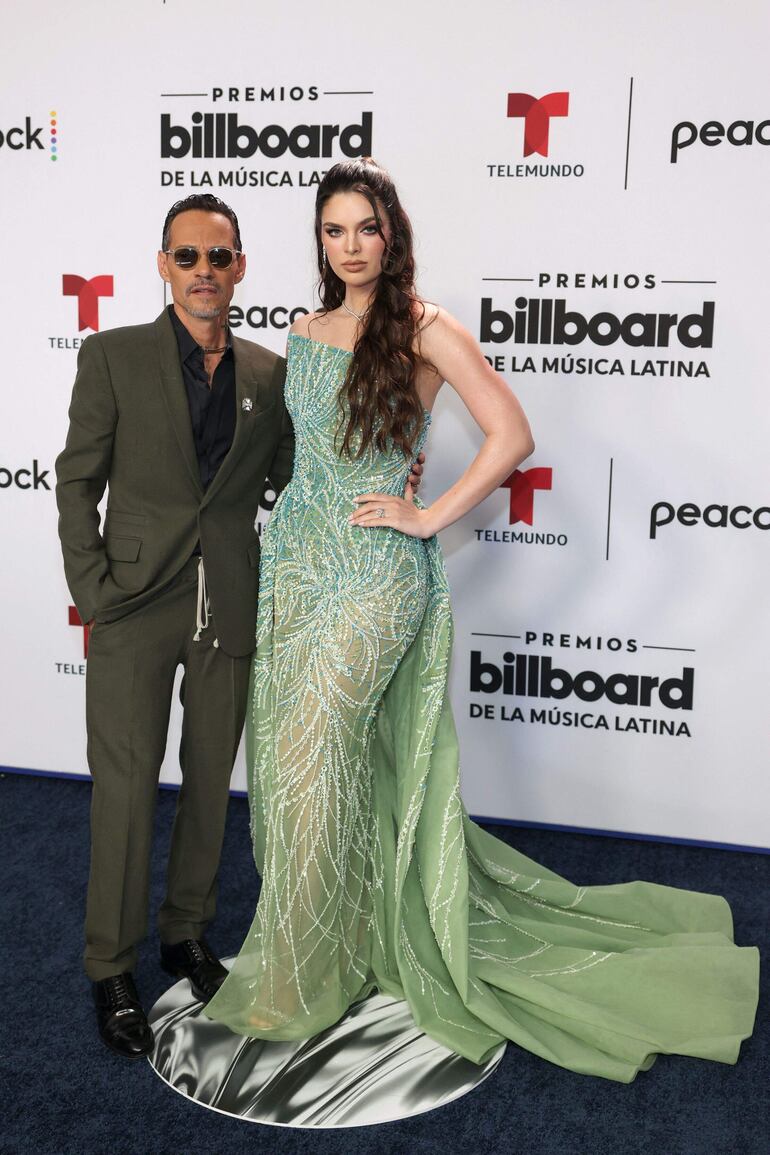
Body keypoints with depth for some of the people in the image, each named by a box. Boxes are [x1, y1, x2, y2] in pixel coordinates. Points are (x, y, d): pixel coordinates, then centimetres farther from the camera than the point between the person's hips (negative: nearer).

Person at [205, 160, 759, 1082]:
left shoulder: (424, 329, -6)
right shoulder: (304, 334, 12)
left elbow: (510, 435, -12)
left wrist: (428, 516, -12)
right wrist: (284, 528, 13)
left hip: (375, 568, -6)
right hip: (295, 555, 6)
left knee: (313, 753, -7)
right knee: (282, 747, 8)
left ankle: (301, 977, 11)